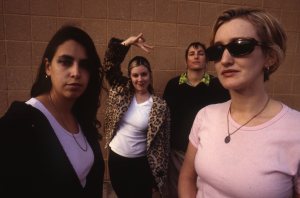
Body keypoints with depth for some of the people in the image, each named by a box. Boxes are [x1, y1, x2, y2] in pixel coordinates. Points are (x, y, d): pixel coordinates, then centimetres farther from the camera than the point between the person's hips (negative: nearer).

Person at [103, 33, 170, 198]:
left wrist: (159, 172, -5)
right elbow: (109, 64, -12)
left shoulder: (160, 106, -13)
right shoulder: (122, 91, -5)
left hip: (140, 163, -3)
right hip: (115, 158, 3)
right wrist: (128, 42, -23)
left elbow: (162, 142, -8)